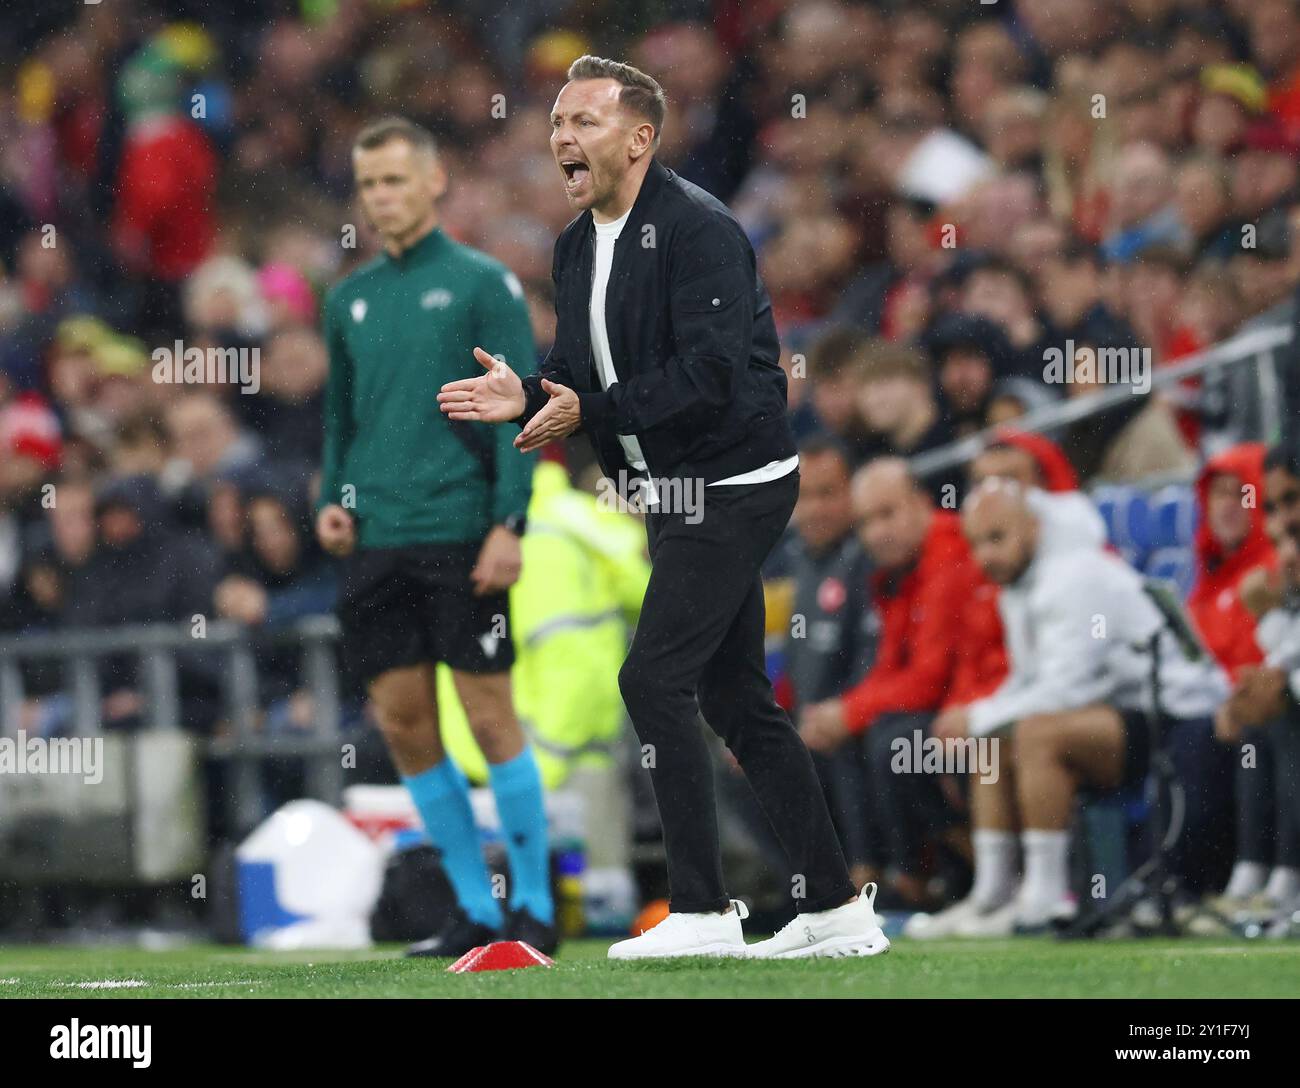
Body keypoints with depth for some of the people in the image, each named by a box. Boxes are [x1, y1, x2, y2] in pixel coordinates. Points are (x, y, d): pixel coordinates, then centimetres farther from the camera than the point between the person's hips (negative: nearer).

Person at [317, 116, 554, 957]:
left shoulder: (483, 283, -1)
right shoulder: (350, 299, 15)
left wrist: (509, 522, -14)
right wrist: (333, 498, 5)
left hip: (460, 536, -5)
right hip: (374, 542, 5)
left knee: (490, 716, -4)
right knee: (404, 725, 3)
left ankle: (535, 905, 5)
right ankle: (475, 908, 12)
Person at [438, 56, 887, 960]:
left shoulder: (698, 229, -17)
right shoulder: (578, 245, 12)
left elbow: (708, 370, -25)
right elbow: (584, 374, 17)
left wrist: (590, 411, -24)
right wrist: (529, 397, -5)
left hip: (734, 484, -10)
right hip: (679, 494, 10)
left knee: (655, 677, -14)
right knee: (734, 698, 10)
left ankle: (702, 910, -10)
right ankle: (835, 907, 15)